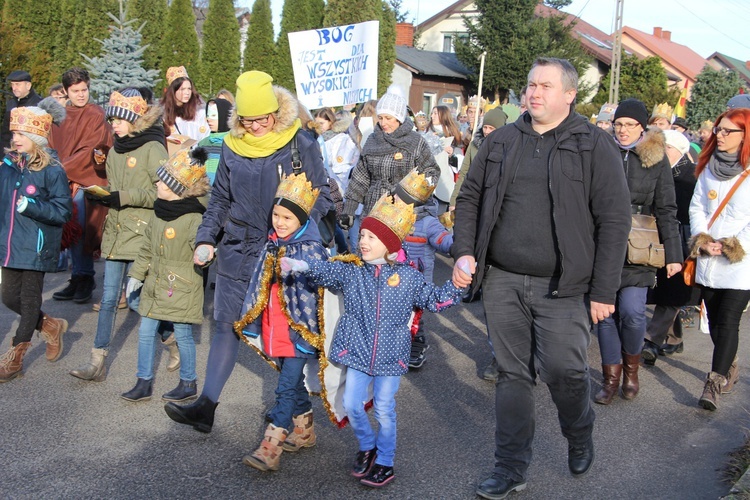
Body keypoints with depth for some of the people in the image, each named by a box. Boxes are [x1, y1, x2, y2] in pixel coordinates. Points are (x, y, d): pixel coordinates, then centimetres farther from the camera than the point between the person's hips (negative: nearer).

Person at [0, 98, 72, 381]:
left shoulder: (52, 171, -14)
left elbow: (63, 211, -15)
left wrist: (31, 206, -25)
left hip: (37, 247, -6)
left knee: (29, 300, 7)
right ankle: (51, 327, 36)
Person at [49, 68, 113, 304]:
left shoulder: (96, 115, -5)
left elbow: (91, 151, -12)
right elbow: (54, 148, 16)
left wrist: (66, 169, -14)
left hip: (86, 180, -5)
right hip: (65, 181, 6)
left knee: (80, 231, -6)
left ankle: (84, 279, 6)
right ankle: (78, 279, 15)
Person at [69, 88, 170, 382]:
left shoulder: (152, 148, -10)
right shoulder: (115, 152, 13)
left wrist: (125, 197, -20)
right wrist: (101, 196, -1)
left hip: (142, 235, -7)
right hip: (116, 232, 7)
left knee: (135, 300, -2)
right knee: (108, 299, 7)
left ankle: (172, 336, 24)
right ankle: (98, 362, 12)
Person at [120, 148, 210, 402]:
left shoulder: (194, 219, -18)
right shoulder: (159, 212, 6)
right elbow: (147, 247, 16)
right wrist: (137, 274, 18)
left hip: (182, 288, -7)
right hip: (155, 284, 7)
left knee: (183, 334, 4)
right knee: (146, 331, 10)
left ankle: (188, 384, 20)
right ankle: (144, 382, 22)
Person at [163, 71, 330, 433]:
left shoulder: (301, 145, -7)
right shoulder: (233, 146, 4)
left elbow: (320, 196, -3)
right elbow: (220, 199, 13)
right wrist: (206, 239, 3)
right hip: (238, 250, 4)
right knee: (226, 324, 4)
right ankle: (206, 407, 8)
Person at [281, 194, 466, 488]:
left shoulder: (408, 277, -2)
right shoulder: (351, 271, 1)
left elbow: (434, 300, 6)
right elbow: (327, 272, -7)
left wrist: (456, 284, -7)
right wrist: (302, 266, -25)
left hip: (390, 356, -2)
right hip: (358, 352, 2)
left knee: (384, 409, 4)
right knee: (352, 404, 3)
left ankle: (385, 462, 21)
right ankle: (367, 447, 30)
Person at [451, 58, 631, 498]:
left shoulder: (595, 145, -3)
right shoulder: (501, 142, 10)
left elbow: (615, 220, -5)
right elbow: (470, 197, 15)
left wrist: (603, 291, -9)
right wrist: (465, 251, 0)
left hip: (561, 287, -3)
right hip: (502, 281, 4)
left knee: (564, 371, -3)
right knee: (513, 374, 9)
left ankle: (580, 437, 31)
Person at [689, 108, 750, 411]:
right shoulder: (709, 167, 11)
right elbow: (696, 207, 11)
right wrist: (702, 240, -3)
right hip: (708, 261, 5)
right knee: (714, 321, 11)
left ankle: (714, 384, -9)